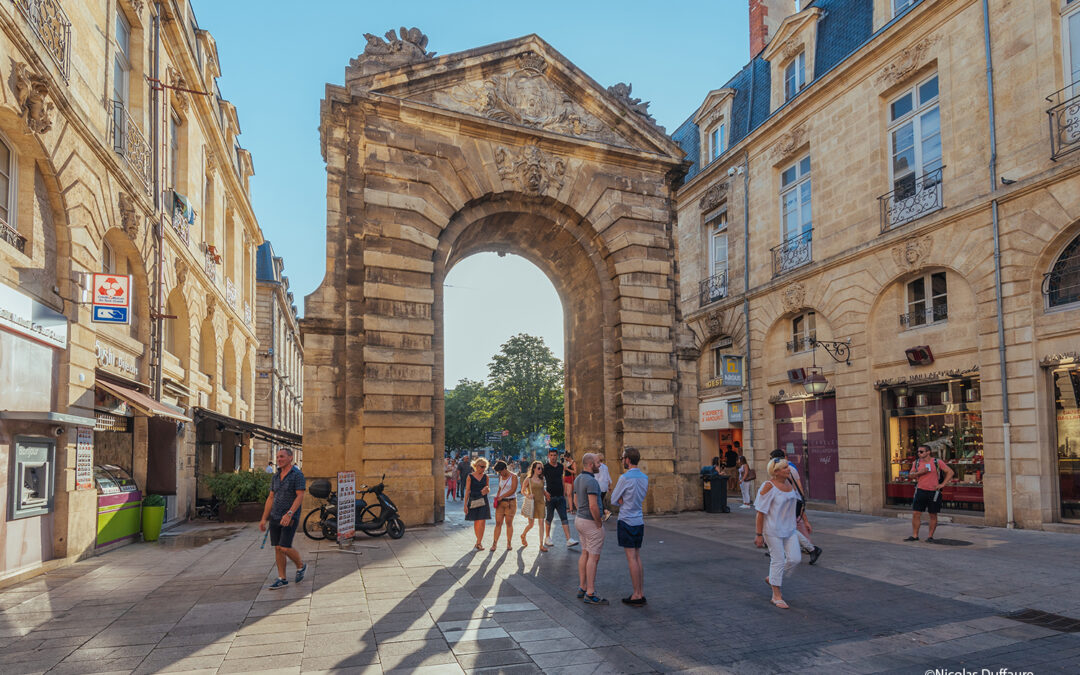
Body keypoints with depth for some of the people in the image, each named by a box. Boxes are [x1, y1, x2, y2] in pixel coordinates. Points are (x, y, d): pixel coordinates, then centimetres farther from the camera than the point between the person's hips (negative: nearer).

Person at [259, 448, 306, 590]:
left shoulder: (297, 475, -10)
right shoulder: (276, 477, 11)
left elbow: (300, 496, -17)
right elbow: (271, 498, 14)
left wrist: (289, 514, -27)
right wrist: (264, 519, 10)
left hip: (290, 518, -7)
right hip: (275, 518, 7)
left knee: (285, 548, -11)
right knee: (277, 548, 6)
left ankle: (301, 566, 16)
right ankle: (282, 579, 15)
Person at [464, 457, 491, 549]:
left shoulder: (485, 476, 5)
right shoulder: (470, 477, -3)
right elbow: (467, 491, -2)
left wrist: (487, 489, -10)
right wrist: (465, 504, -5)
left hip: (483, 501, 1)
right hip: (473, 501, -1)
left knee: (482, 522, -7)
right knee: (476, 522, 8)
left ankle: (479, 542, -1)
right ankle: (479, 540, 24)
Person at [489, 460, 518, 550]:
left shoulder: (513, 476, -6)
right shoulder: (501, 477, 12)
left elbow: (513, 490, -13)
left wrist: (501, 497, -11)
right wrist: (497, 497, 3)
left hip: (510, 502, -4)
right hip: (501, 502, 5)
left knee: (509, 523, -2)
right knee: (498, 523, -1)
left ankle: (509, 544, 6)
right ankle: (495, 543, 0)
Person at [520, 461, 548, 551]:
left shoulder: (541, 479, 9)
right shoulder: (528, 479, -3)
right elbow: (522, 491, 0)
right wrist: (528, 495, -17)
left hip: (540, 503, 4)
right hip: (532, 503, -4)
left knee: (541, 523, -3)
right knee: (531, 524, 1)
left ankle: (541, 545, 0)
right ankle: (523, 535, 34)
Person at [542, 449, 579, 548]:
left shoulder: (561, 467, 10)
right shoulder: (545, 467, -4)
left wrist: (564, 493, 11)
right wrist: (545, 492, -15)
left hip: (560, 497, 3)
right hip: (550, 497, -3)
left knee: (564, 518, -3)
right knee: (549, 518, 7)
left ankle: (569, 540, -9)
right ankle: (547, 538, 22)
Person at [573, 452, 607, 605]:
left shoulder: (578, 479, 8)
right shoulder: (591, 481, -22)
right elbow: (593, 506, -27)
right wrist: (599, 524, -15)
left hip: (580, 519, 9)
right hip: (591, 522, -9)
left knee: (585, 554, 15)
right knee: (594, 557, -5)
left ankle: (582, 588, 21)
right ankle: (590, 594, -3)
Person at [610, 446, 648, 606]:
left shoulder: (625, 478, -16)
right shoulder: (644, 477, 6)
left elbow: (614, 500, -8)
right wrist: (623, 499, 2)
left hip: (627, 521, -7)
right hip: (639, 520, 7)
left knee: (631, 558, -3)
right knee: (637, 557, 13)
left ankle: (636, 596, 1)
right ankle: (641, 593, 16)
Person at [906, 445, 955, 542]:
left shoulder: (937, 462, -4)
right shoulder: (917, 462, 6)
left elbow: (950, 472, -2)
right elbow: (911, 474, 9)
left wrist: (943, 484, -8)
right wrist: (919, 473, -12)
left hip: (933, 492, -3)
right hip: (920, 491, 3)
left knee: (933, 515, 5)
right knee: (915, 514, -1)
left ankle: (930, 536, 16)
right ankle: (915, 536, 7)